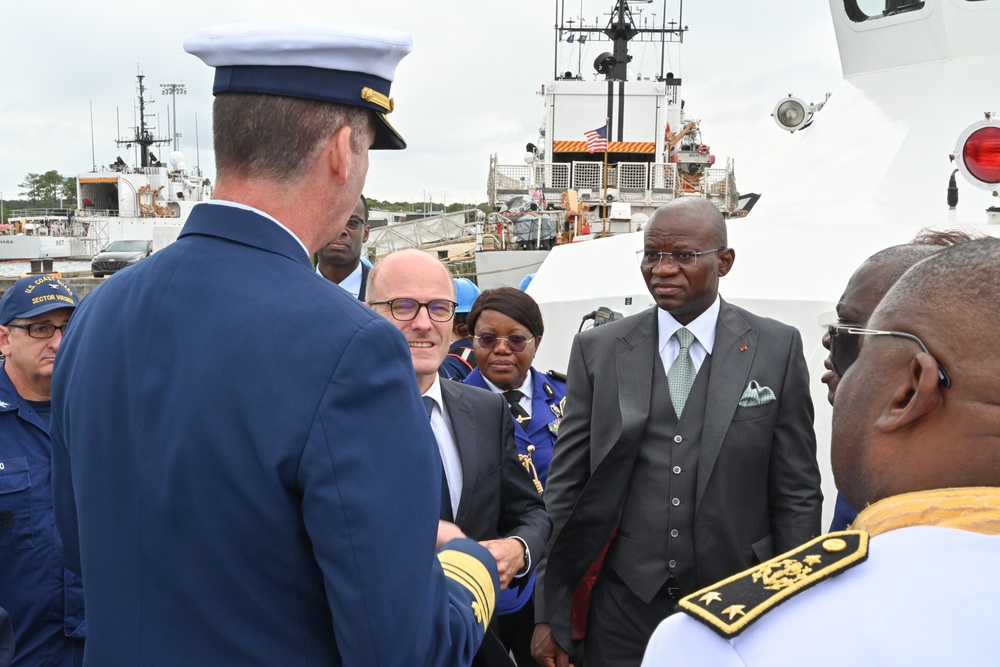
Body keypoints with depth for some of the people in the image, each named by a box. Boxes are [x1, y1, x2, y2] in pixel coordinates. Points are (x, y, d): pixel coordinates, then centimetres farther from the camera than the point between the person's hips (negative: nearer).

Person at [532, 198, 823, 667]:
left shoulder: (778, 348, -3)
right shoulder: (597, 350, -1)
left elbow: (796, 491, -1)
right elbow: (566, 485, -1)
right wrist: (550, 613, -2)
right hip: (623, 605, 1)